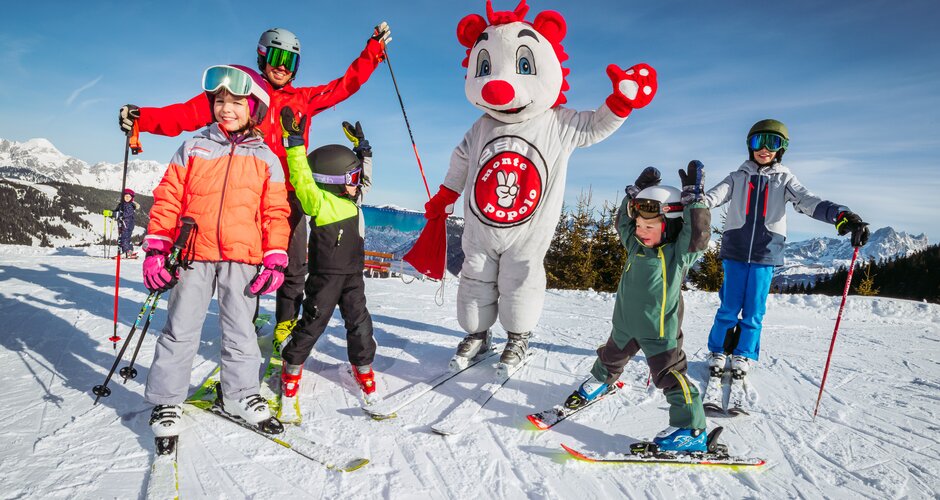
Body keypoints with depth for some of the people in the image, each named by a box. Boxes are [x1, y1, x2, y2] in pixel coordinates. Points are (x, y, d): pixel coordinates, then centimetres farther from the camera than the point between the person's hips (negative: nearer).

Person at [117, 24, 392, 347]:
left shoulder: (304, 99, 15)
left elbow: (346, 84, 19)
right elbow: (192, 112, -1)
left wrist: (374, 49, 17)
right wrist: (145, 118, -14)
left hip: (290, 193, 2)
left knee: (293, 266, 5)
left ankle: (286, 324, 22)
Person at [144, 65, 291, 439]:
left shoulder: (265, 158, 7)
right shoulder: (194, 148, 7)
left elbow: (275, 212, 5)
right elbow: (168, 198, 6)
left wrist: (275, 260, -2)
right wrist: (156, 248, -1)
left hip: (242, 257, 0)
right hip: (194, 254, 0)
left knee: (240, 329, 9)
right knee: (180, 328, 7)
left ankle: (242, 394, 25)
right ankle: (166, 400, 22)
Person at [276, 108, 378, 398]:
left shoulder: (351, 199, 10)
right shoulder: (318, 202, -14)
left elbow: (365, 176, 25)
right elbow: (302, 180, -28)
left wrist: (362, 148, 22)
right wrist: (295, 143, -29)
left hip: (352, 274, 7)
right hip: (325, 275, -7)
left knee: (359, 321, 10)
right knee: (313, 322, 5)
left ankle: (363, 365, 26)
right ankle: (292, 365, 25)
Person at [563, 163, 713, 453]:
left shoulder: (679, 253, -15)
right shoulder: (635, 245, 1)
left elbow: (698, 233, -30)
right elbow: (623, 220, 11)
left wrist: (693, 197, -29)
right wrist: (636, 192, 2)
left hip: (660, 329, -6)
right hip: (626, 323, 7)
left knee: (670, 374, -6)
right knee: (611, 356, 27)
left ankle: (691, 431, 3)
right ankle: (600, 381, 58)